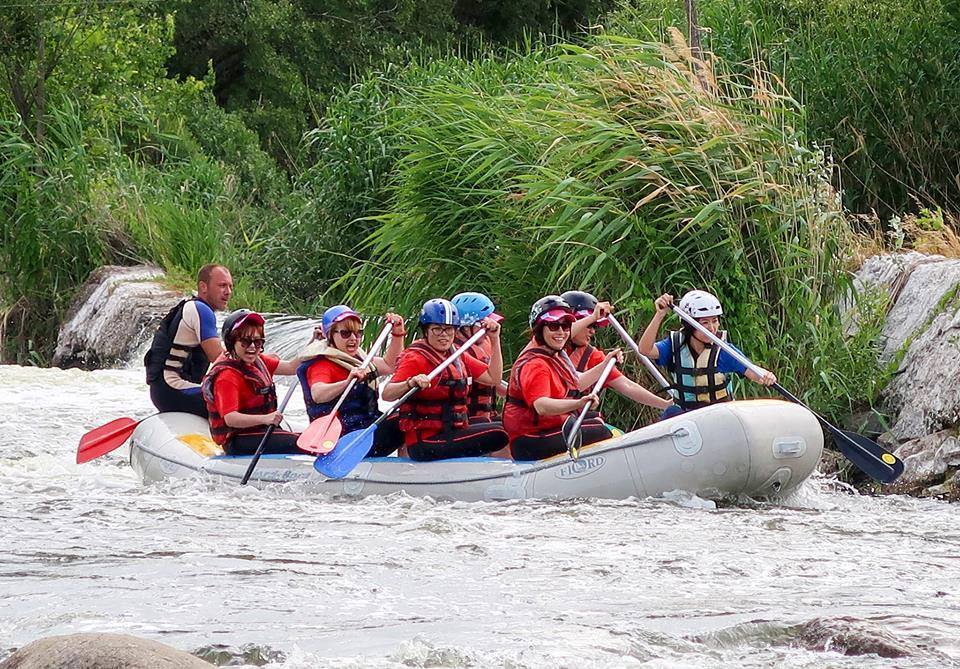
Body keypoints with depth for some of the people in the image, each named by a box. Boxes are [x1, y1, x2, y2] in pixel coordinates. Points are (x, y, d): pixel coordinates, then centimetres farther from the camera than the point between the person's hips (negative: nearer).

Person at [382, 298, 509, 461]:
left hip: (452, 433, 9)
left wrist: (495, 339, 10)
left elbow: (494, 378, 14)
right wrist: (410, 384, -39)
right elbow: (386, 395, -20)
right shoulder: (415, 358, -9)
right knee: (497, 434, -19)